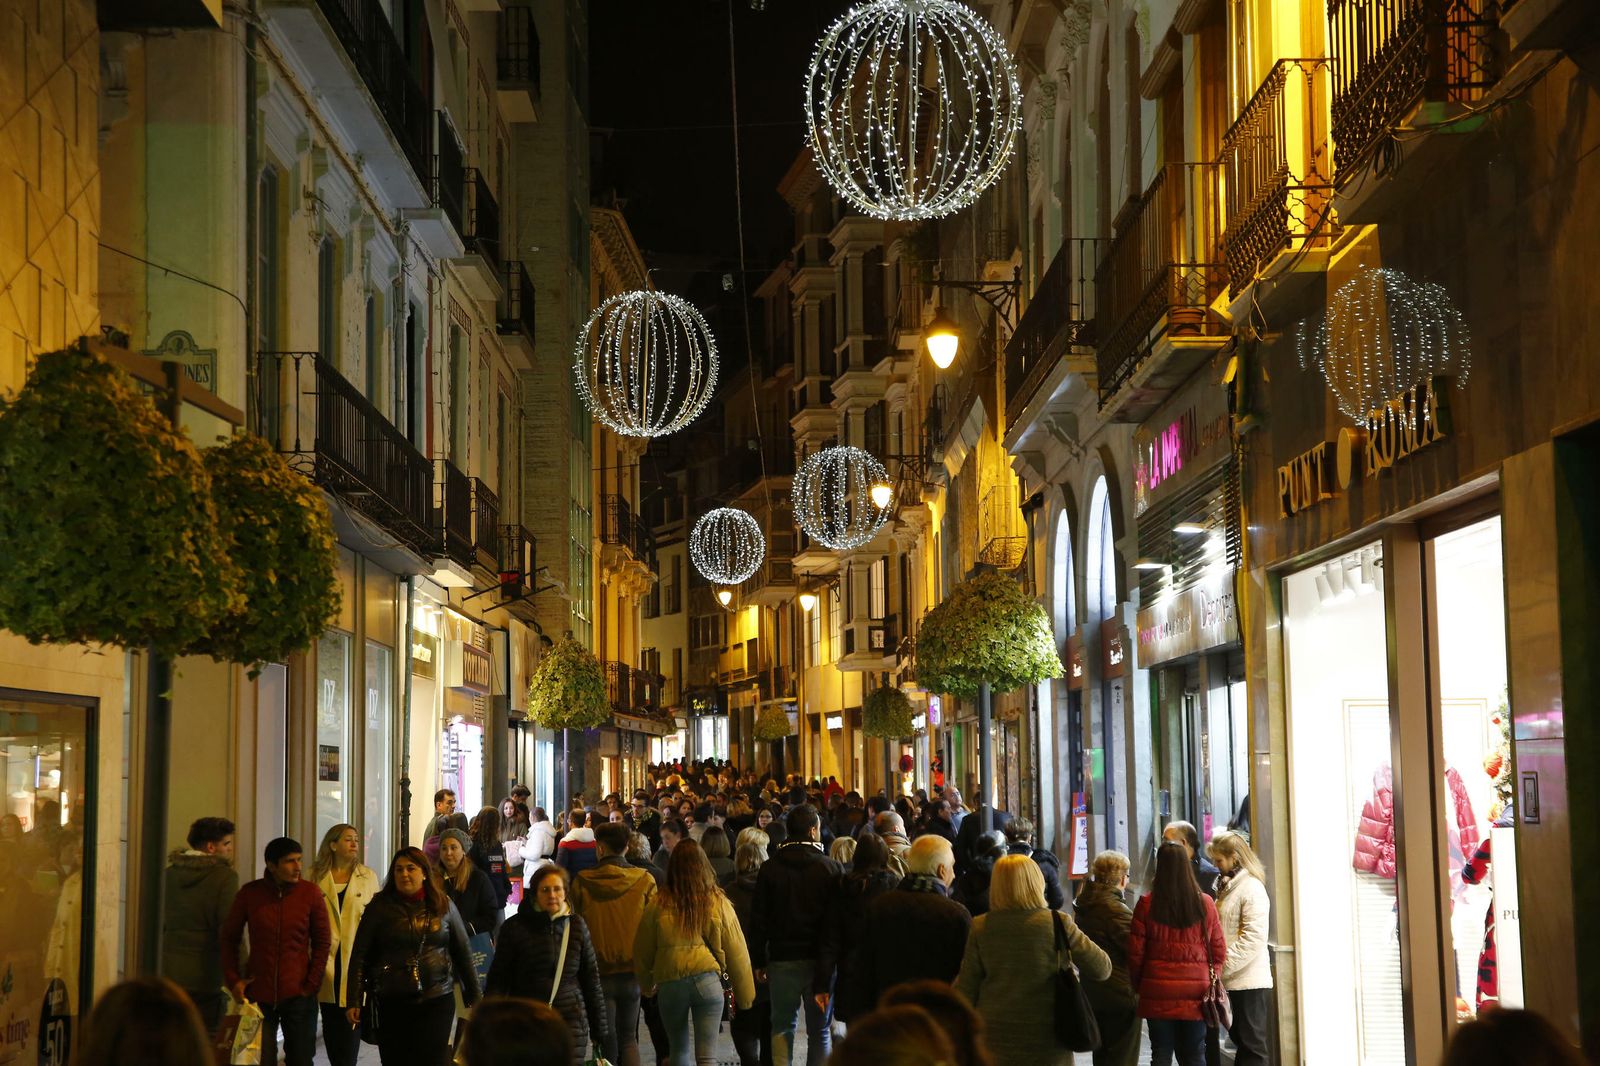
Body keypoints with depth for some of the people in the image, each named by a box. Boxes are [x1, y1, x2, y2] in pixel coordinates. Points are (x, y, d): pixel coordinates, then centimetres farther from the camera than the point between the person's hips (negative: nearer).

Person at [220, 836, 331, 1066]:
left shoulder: (310, 893, -3)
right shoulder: (249, 894, -2)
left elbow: (323, 942, 1)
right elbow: (228, 938, 7)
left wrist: (311, 984, -5)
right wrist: (233, 980, 0)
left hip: (298, 995, 0)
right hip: (259, 993, 0)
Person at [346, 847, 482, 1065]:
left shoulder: (443, 906, 6)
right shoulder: (380, 907, 0)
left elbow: (463, 953, 12)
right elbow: (359, 955, 0)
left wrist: (475, 998, 13)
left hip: (437, 1000, 1)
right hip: (392, 1003, 0)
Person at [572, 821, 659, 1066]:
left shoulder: (581, 883, -8)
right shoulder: (644, 880, -7)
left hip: (598, 972, -1)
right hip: (632, 971, 1)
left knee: (607, 1042, 7)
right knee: (628, 1038, 15)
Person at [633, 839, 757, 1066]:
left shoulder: (658, 905, -2)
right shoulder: (718, 903, -1)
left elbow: (642, 952, 8)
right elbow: (736, 953, 3)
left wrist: (647, 984, 26)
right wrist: (745, 995, 12)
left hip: (669, 982, 1)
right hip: (707, 979, -1)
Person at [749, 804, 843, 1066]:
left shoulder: (770, 868, 0)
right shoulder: (831, 868, -5)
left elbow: (760, 919, 1)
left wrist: (758, 960, 6)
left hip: (782, 958, 1)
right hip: (820, 958, -1)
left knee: (782, 1027, 11)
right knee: (820, 1030, 7)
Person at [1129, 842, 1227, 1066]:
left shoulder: (1147, 903, -6)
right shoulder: (1205, 903, -2)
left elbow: (1135, 951, -3)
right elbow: (1219, 950, 3)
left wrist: (1137, 985, 12)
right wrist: (1211, 981, 18)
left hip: (1158, 994, -1)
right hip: (1195, 994, 1)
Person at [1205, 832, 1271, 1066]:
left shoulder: (1252, 888, -11)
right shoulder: (1227, 886, 17)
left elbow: (1253, 937, -19)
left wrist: (1221, 965, -19)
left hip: (1250, 983, -9)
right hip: (1233, 982, 9)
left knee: (1252, 1046, -5)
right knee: (1240, 1040, 12)